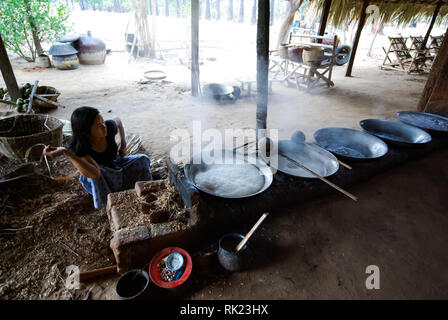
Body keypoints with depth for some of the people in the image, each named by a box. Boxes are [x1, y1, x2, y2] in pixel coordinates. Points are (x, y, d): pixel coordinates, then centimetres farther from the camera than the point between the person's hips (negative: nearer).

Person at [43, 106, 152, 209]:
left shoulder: (109, 127, -23)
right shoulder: (78, 148, -33)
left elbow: (118, 121, 4)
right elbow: (94, 173, -51)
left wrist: (123, 145, -4)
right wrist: (64, 152, -55)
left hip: (116, 165, 4)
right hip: (97, 183, -4)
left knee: (142, 160, -19)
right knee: (94, 176, -39)